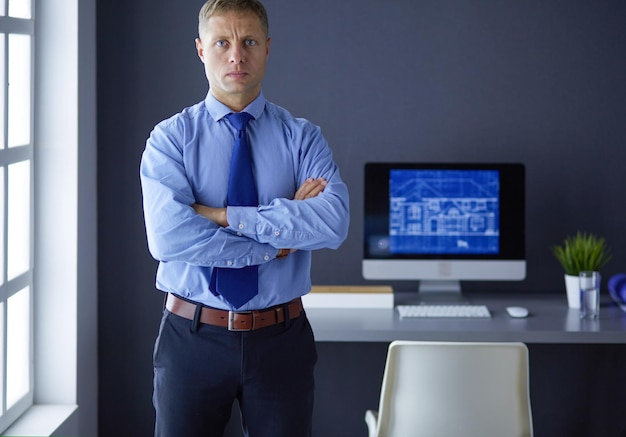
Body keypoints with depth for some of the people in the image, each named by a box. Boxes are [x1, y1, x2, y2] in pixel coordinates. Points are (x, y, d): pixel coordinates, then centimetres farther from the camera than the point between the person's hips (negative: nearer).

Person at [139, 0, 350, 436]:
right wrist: (280, 238, -16)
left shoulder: (302, 137, 2)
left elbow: (333, 222, -17)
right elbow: (168, 236, -19)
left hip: (280, 338, 1)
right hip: (193, 336, -1)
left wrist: (224, 216, -19)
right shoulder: (170, 139, -2)